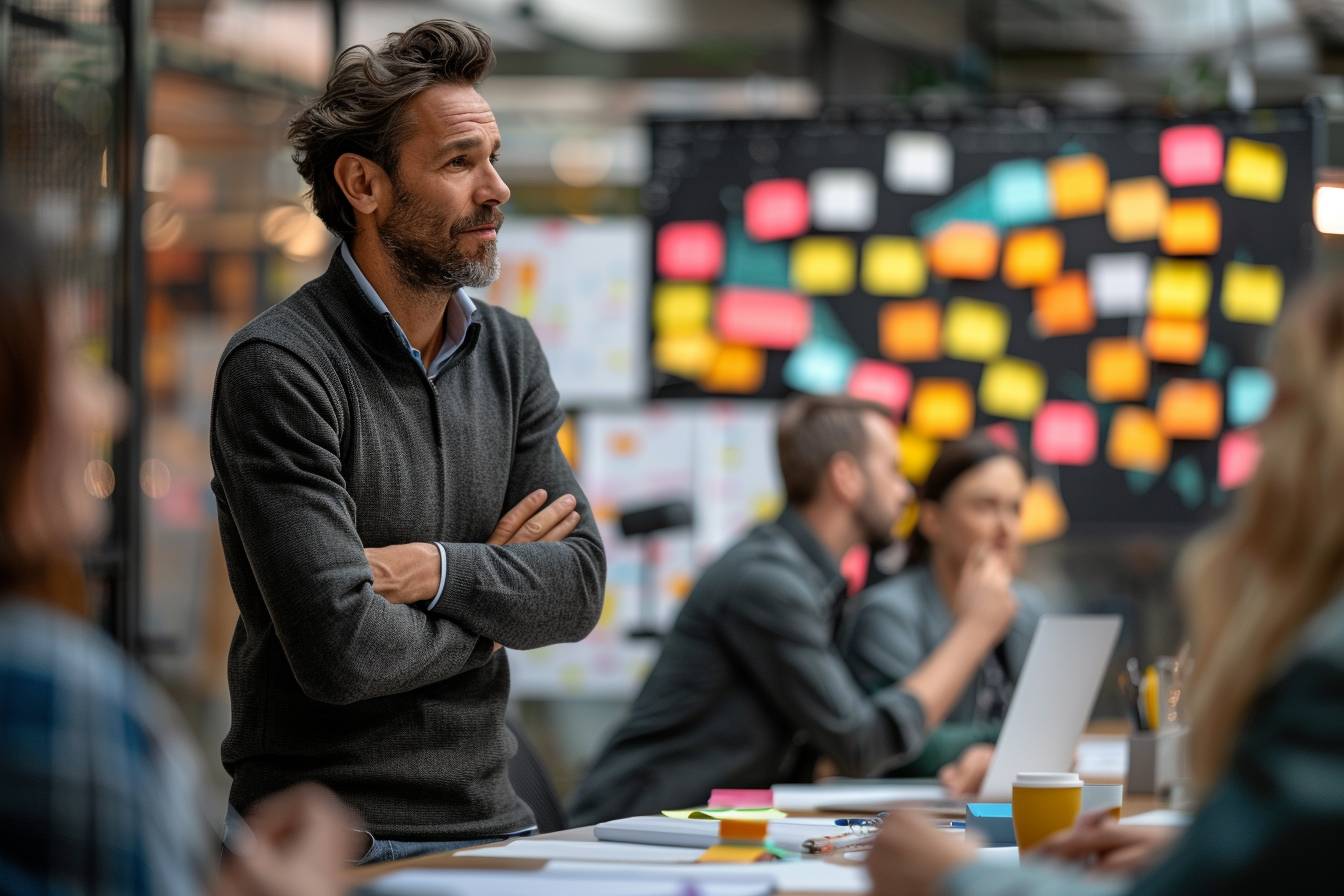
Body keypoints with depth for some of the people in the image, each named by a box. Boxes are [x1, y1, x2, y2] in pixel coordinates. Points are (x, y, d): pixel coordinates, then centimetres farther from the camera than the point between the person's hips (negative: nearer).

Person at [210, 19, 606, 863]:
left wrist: (440, 571, -16)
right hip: (332, 839, -6)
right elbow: (341, 647, -21)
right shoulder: (278, 368, -13)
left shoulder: (509, 352, 9)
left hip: (491, 818, 6)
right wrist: (490, 608, -4)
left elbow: (580, 586, 2)